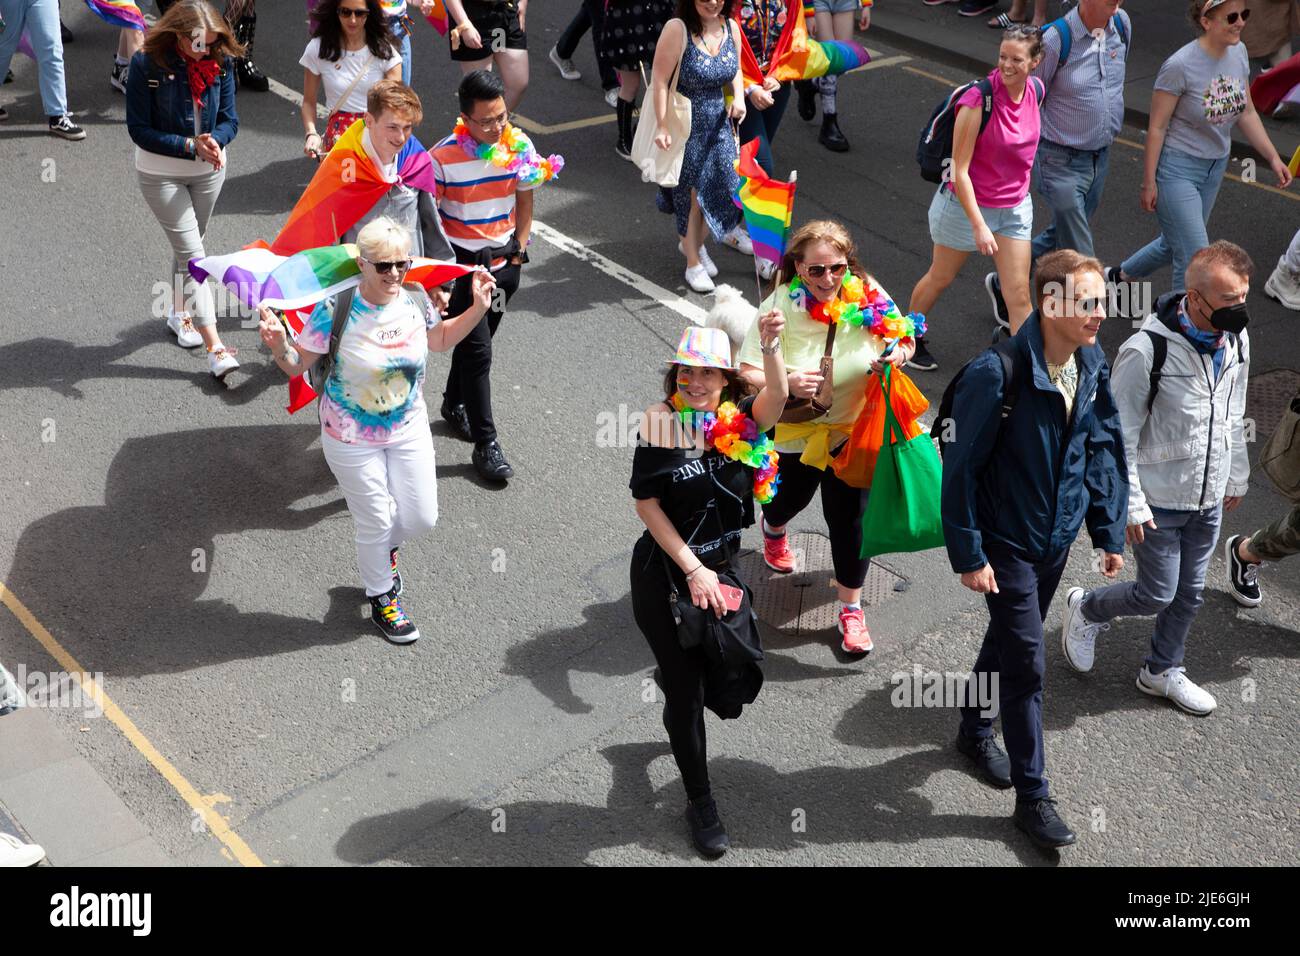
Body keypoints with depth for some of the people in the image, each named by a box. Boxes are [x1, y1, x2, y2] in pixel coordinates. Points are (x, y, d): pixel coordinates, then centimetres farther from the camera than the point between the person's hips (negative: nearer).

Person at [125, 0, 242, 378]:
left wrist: (214, 141, -28)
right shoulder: (146, 64, -20)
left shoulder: (219, 63, -10)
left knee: (188, 246, 19)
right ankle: (215, 348, -11)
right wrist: (191, 146, -26)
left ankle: (180, 313, 43)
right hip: (160, 173, -4)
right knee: (192, 253, -9)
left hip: (209, 170, 4)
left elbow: (229, 119, -6)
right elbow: (139, 129, -17)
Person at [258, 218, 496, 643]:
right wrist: (279, 346, -36)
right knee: (376, 523, 10)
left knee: (422, 516, 12)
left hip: (408, 428, 4)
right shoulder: (335, 310, -24)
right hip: (352, 438, -4)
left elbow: (440, 340, 10)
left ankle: (383, 548, 49)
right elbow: (297, 366, -14)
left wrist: (478, 309, -2)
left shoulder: (417, 300, -11)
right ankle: (382, 598, 38)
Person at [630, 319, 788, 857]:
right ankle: (699, 800, 23)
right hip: (662, 571, -3)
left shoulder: (742, 420, -10)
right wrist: (692, 569, -16)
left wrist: (771, 346, -52)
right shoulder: (661, 422, -14)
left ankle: (676, 706, 58)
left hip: (719, 568, 3)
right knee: (685, 683, 4)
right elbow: (646, 503, -12)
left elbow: (778, 397, -32)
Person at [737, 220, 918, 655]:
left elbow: (904, 340, 1)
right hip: (794, 431, 0)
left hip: (853, 428, 1)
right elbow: (747, 372, -22)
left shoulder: (867, 296, -14)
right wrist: (786, 382, -41)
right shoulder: (779, 306, -22)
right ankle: (774, 529, 65)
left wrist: (897, 355, -22)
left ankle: (850, 608, 23)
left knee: (850, 515, 3)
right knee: (790, 496, 25)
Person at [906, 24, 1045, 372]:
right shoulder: (978, 100, -25)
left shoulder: (1036, 90, -6)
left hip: (1015, 207, 4)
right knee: (940, 278, 16)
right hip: (967, 205, -4)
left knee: (1019, 294, 1)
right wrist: (979, 225, -26)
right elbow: (960, 171, -23)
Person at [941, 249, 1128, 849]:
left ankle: (975, 732, 46)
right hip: (1008, 544, -6)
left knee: (1009, 639, 23)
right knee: (1027, 666, -1)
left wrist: (1109, 534, 6)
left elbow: (1106, 450, 5)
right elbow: (961, 468, -20)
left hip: (1057, 538, 6)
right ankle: (1032, 797, 13)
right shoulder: (997, 374, -26)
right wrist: (969, 556, -17)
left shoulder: (1092, 365, -6)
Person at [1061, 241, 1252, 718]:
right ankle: (1087, 609, 33)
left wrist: (1236, 476, 18)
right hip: (1160, 500, -6)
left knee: (1189, 593, 17)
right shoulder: (1147, 350, -26)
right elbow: (1118, 433, -19)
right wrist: (1131, 504, -17)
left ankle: (1163, 671, 38)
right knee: (1157, 594, 4)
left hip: (1209, 499, 6)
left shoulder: (1236, 339, -5)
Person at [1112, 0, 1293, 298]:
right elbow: (1157, 127, -16)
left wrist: (1273, 158, 4)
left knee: (1174, 245, 22)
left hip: (1214, 167, 8)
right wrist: (1149, 182, -12)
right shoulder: (1180, 66, -22)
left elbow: (1246, 113, 9)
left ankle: (1120, 275, 46)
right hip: (1176, 169, -8)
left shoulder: (1238, 53, -1)